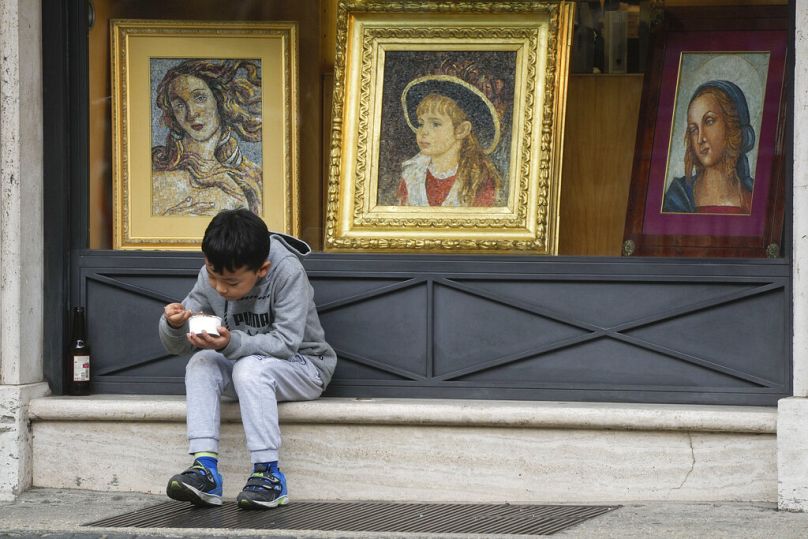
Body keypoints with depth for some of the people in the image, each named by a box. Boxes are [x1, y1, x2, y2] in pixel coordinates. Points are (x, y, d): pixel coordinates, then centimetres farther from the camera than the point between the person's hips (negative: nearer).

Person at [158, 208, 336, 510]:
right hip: (243, 360, 6)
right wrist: (173, 325, -29)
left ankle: (268, 473, -30)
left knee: (249, 368, -34)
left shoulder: (288, 273, -25)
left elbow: (286, 341, -31)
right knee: (200, 363, -22)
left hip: (302, 366, -6)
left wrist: (232, 344, -44)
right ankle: (204, 467, -30)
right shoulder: (210, 276, -9)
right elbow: (176, 346, -5)